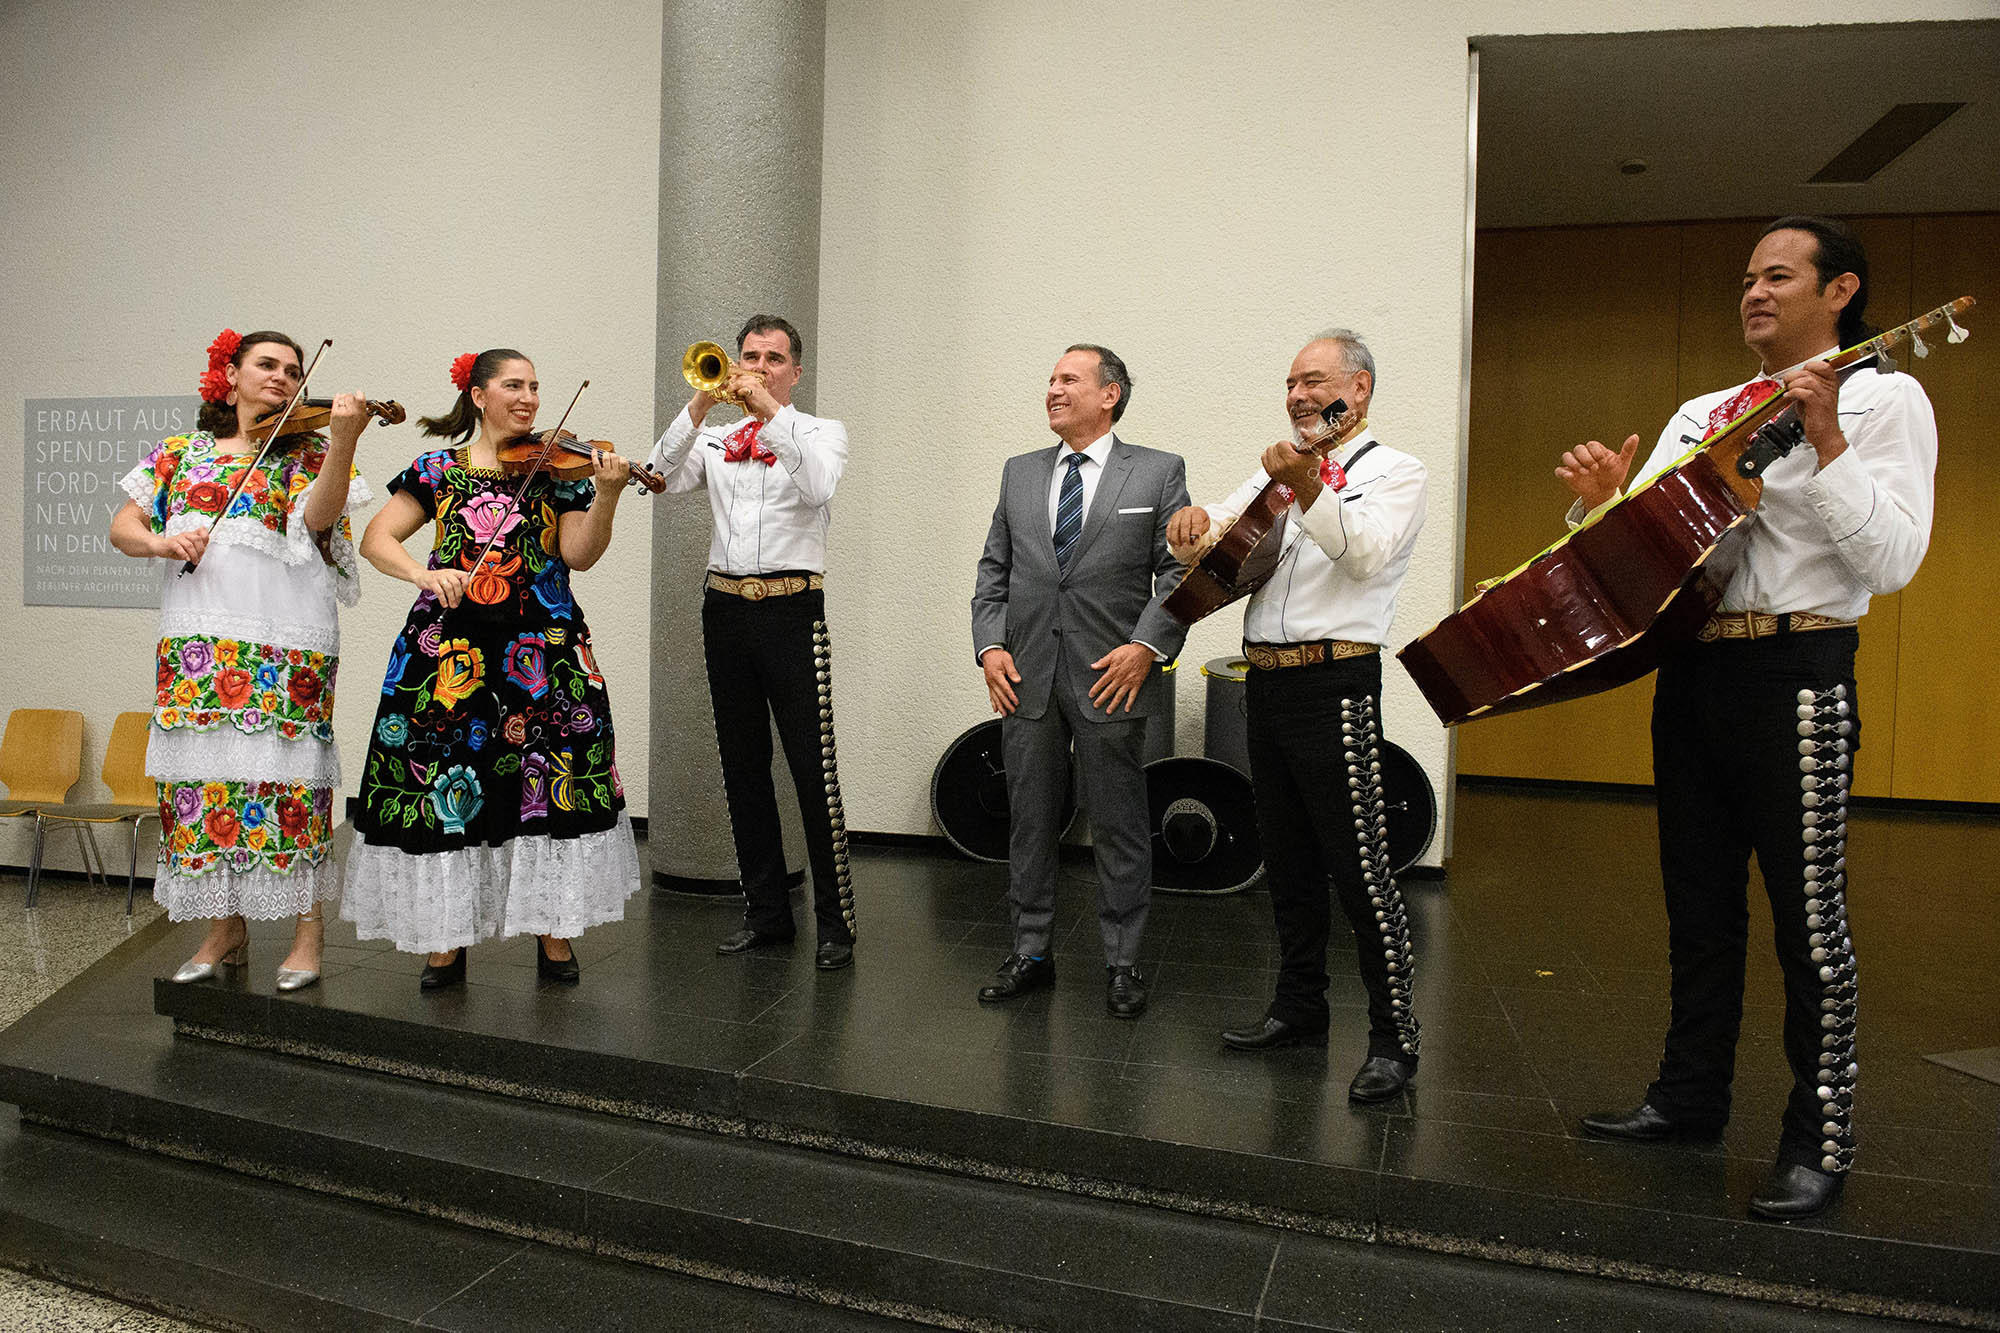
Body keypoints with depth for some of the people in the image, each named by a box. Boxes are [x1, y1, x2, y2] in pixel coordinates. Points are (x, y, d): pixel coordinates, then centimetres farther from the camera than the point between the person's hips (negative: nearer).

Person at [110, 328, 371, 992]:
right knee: (203, 772, 5)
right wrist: (159, 541, -9)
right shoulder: (181, 452, 17)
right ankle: (226, 927, 18)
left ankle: (307, 931, 4)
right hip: (197, 638, 4)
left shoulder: (305, 450, 7)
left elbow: (317, 517, -13)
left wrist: (342, 440, -27)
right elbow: (122, 525, 14)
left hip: (287, 636, -4)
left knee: (288, 771, -5)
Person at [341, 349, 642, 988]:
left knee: (551, 782, -2)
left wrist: (606, 495, -20)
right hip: (451, 647, 0)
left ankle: (555, 932, 13)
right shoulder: (438, 469, 10)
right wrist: (424, 575, -15)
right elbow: (376, 539, 4)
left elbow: (579, 554, -4)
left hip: (542, 648, 0)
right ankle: (445, 939, 15)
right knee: (445, 783, 1)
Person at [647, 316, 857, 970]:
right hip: (725, 607, 4)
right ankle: (766, 913, 20)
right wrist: (699, 408, -11)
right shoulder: (715, 438, 17)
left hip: (792, 608, -4)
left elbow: (817, 486, -15)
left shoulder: (822, 432, 7)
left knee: (814, 768, -8)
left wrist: (771, 413, -19)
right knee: (742, 766, 9)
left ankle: (835, 921, 1)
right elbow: (662, 478, -2)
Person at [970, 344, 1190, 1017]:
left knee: (1119, 828, 5)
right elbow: (993, 570, 13)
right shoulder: (1019, 473, 14)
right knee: (1029, 821, 11)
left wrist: (1147, 646, -13)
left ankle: (1122, 963, 18)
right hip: (1026, 676, 4)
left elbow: (1179, 571, -1)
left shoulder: (1159, 472, 3)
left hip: (1110, 675, -3)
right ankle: (1031, 952, 25)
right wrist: (990, 645, 0)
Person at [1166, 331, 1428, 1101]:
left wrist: (1308, 491, -30)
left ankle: (1395, 1036, 3)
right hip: (1265, 681, 7)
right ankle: (1300, 1007, 27)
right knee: (1287, 859, 14)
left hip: (1334, 682, -7)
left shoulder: (1395, 473, 0)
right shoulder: (1277, 470, 20)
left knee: (1358, 864, -7)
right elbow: (1214, 536, 16)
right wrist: (1192, 528, -6)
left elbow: (1365, 553, -17)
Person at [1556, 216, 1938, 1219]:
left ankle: (1819, 1139, 14)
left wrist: (1825, 442, -19)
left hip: (1796, 674, -6)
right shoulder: (1699, 414, 17)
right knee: (1699, 906, 14)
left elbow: (1894, 561, -13)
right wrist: (1602, 501, -6)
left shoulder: (1882, 397, -1)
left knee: (1808, 916, 0)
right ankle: (1690, 1097, 27)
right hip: (1690, 673, 6)